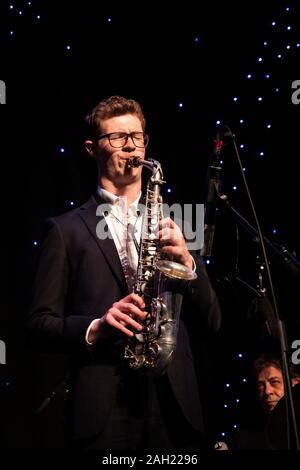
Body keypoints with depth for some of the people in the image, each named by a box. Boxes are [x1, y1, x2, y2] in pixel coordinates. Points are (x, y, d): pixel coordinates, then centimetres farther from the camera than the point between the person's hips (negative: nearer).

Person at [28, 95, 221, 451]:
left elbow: (210, 324, 11)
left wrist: (187, 261, -5)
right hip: (103, 408, -3)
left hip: (175, 406, 3)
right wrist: (95, 328, -14)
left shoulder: (172, 226, 15)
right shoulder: (66, 230, 6)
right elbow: (39, 324, 3)